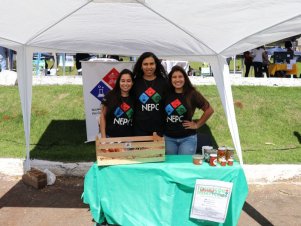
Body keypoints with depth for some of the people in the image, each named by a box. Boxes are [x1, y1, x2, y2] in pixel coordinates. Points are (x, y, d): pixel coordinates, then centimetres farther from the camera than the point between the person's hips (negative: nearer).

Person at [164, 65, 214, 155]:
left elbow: (209, 110, -1)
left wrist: (197, 125, -1)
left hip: (187, 138, -3)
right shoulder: (167, 94, 3)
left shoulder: (192, 94, -5)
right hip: (168, 138, 3)